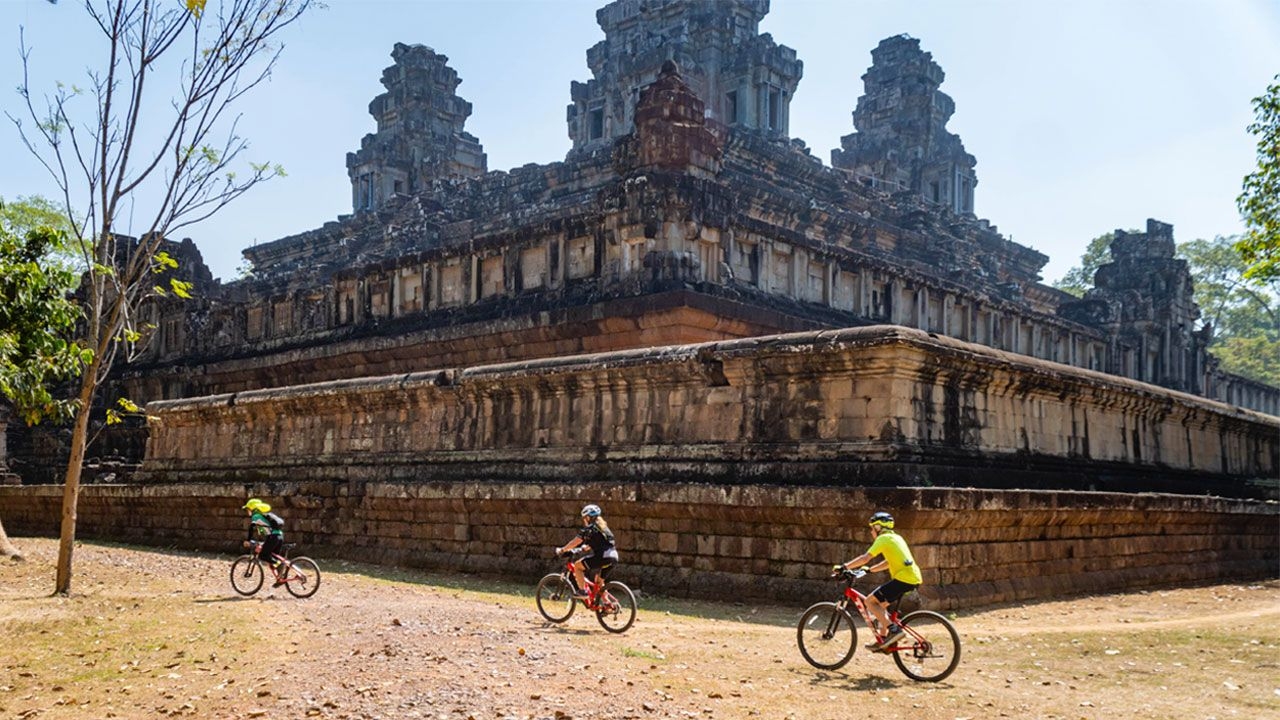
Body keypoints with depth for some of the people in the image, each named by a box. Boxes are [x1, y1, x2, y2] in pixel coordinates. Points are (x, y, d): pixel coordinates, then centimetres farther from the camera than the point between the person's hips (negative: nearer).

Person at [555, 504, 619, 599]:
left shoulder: (589, 528, -1)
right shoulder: (603, 526, 23)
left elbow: (575, 542, 0)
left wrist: (562, 550, 11)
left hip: (603, 556, -8)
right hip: (614, 556, 9)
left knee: (577, 565, 4)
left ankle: (582, 591, 2)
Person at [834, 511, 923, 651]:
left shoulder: (884, 538, -5)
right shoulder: (896, 537, 23)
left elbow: (865, 558, -14)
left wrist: (844, 567, -11)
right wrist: (869, 570, 27)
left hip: (903, 578, -10)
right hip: (914, 577, 10)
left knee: (870, 601, -5)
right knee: (880, 604, 20)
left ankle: (893, 629, -11)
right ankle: (883, 639, 20)